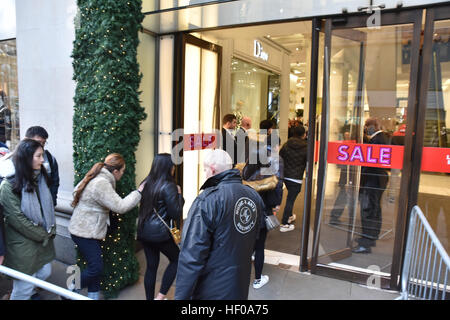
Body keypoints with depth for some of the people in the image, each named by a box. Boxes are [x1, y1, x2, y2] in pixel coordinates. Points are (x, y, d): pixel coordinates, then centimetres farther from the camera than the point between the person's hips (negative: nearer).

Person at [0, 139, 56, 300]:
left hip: (45, 239, 7)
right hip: (23, 243, -7)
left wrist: (51, 230, 2)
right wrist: (43, 235, -12)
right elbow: (18, 219, -19)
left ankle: (29, 292, 47)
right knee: (24, 287, 6)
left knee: (45, 272, 20)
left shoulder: (40, 177, 2)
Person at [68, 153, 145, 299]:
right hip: (85, 233, -10)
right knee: (96, 267, -4)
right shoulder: (102, 184, -25)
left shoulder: (98, 178, 7)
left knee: (95, 266, 15)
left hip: (90, 231, 10)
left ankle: (93, 296, 26)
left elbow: (76, 190, 18)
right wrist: (139, 192, -17)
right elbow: (120, 206, -27)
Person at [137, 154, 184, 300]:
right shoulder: (169, 186, -16)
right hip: (159, 232, -7)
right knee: (176, 259, 14)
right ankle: (161, 296, 11)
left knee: (151, 266, 17)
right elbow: (176, 215, -14)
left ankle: (150, 298, 26)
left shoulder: (147, 183, 5)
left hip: (143, 231, 7)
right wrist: (179, 195, -3)